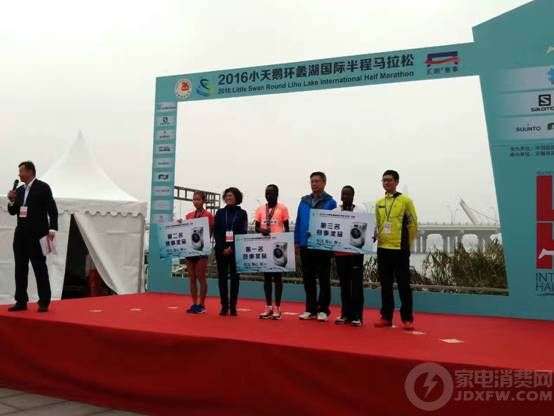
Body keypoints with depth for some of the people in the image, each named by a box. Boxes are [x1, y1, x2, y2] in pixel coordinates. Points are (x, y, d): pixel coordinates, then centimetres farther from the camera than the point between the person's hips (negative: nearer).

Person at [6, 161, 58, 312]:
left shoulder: (43, 187, -5)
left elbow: (52, 209, -9)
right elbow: (13, 211, 18)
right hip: (21, 234, 7)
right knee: (20, 268, 8)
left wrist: (52, 229, -16)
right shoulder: (19, 190, 14)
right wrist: (12, 201, -2)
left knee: (40, 268, -3)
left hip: (36, 235, -7)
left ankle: (44, 302, 2)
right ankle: (21, 301, 15)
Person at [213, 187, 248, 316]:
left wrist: (232, 247, -12)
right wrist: (222, 248, -8)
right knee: (222, 277, 2)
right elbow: (216, 232, 4)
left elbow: (243, 233, -2)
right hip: (221, 250, 2)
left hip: (236, 250, -2)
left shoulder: (242, 213, 4)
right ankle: (224, 306, 6)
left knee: (235, 278, 1)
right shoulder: (220, 212, 10)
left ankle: (233, 307, 4)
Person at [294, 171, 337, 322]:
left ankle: (323, 310, 11)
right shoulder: (304, 201, 10)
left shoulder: (330, 202, -3)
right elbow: (298, 223, 10)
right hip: (305, 246, 5)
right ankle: (310, 309, 18)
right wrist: (297, 242, 5)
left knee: (323, 279, 4)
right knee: (308, 279, 10)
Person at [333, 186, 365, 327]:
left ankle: (357, 315, 5)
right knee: (344, 284, 9)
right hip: (340, 252, 2)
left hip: (355, 252, -2)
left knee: (356, 284, 0)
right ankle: (345, 314, 16)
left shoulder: (360, 212, 1)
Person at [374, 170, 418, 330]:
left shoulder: (405, 201, -4)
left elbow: (413, 224, -1)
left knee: (403, 284, -1)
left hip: (400, 249, -5)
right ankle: (386, 317, 16)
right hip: (382, 248, 5)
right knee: (385, 284, 9)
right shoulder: (379, 203, 11)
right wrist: (375, 236, 1)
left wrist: (406, 243, 2)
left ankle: (407, 318, 6)